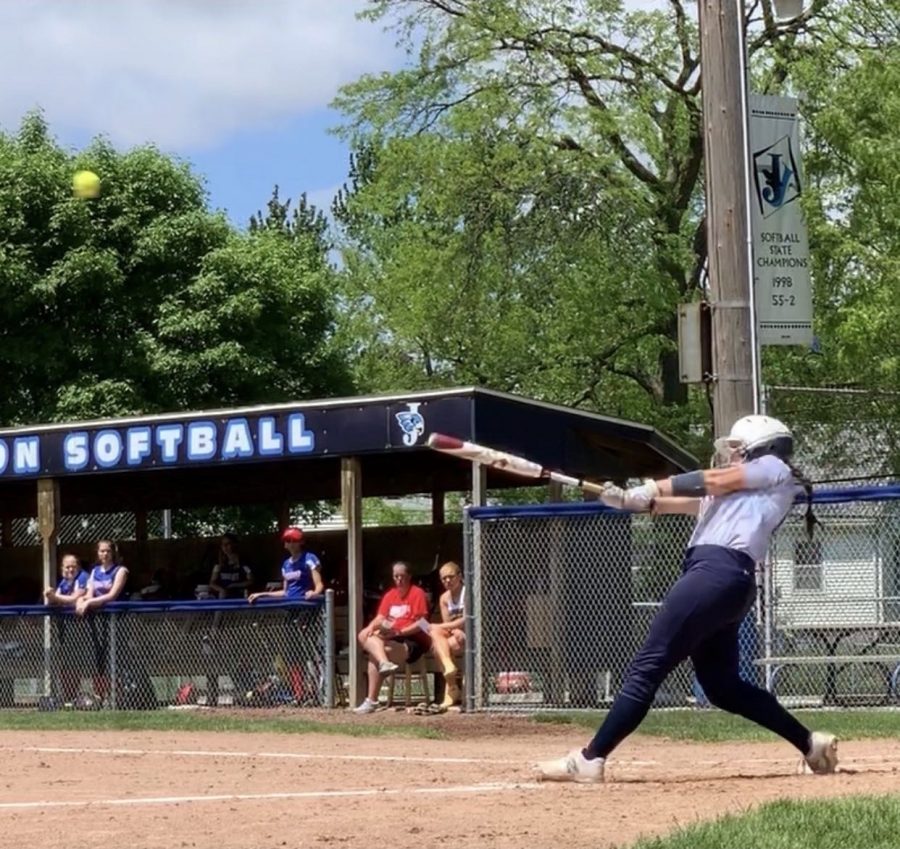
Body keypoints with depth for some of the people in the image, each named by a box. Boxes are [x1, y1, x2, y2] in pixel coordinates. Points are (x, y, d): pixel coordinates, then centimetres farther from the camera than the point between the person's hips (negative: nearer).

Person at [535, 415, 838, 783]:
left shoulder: (775, 469, 9)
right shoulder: (737, 490, 33)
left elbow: (713, 480, 1)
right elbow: (694, 502, 21)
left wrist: (652, 489, 9)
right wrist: (630, 500, 8)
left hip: (718, 571, -10)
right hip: (728, 584, 10)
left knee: (647, 666, -13)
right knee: (723, 686, 13)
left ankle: (589, 759, -18)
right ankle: (812, 745, 17)